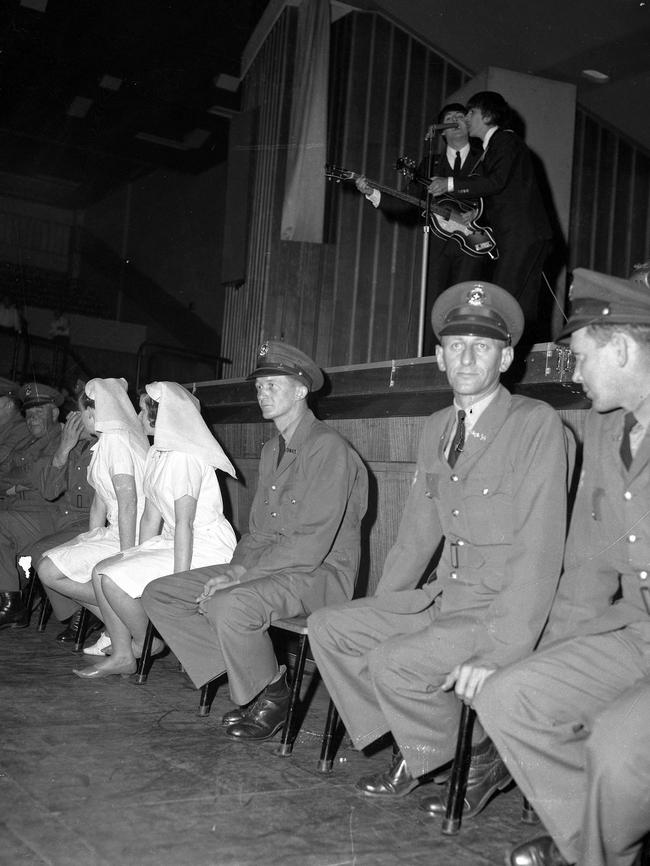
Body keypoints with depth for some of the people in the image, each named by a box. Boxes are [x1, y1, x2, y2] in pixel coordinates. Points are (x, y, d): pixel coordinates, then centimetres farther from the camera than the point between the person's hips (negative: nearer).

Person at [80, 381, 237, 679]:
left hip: (207, 547, -10)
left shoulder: (183, 457, -19)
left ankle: (145, 643, 5)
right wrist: (138, 558, 7)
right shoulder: (157, 454, 12)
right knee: (101, 570, 3)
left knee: (113, 578, -18)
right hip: (172, 541, 10)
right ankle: (122, 656, 7)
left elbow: (185, 523, -23)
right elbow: (151, 517, 14)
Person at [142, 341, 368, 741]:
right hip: (268, 568, 9)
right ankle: (245, 678, 2)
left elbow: (313, 543, -21)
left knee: (229, 605, -37)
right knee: (159, 594, -2)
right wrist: (237, 567, -1)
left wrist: (241, 573, -20)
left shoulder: (328, 447, -13)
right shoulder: (272, 449, 17)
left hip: (321, 573, -9)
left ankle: (272, 692, -9)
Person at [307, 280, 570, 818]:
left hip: (507, 609, -7)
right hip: (444, 596, 8)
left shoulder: (537, 425, -14)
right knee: (328, 628, -1)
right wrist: (377, 611, 10)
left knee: (394, 662, -25)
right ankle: (412, 749, 10)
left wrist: (501, 653, -25)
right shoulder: (436, 430, 9)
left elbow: (540, 551, -20)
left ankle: (480, 760, 1)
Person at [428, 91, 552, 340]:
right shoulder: (492, 147, 25)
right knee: (524, 311, 7)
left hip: (521, 235, -10)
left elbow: (496, 182, -19)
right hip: (528, 237, 10)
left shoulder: (505, 140, -4)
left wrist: (451, 184, -18)